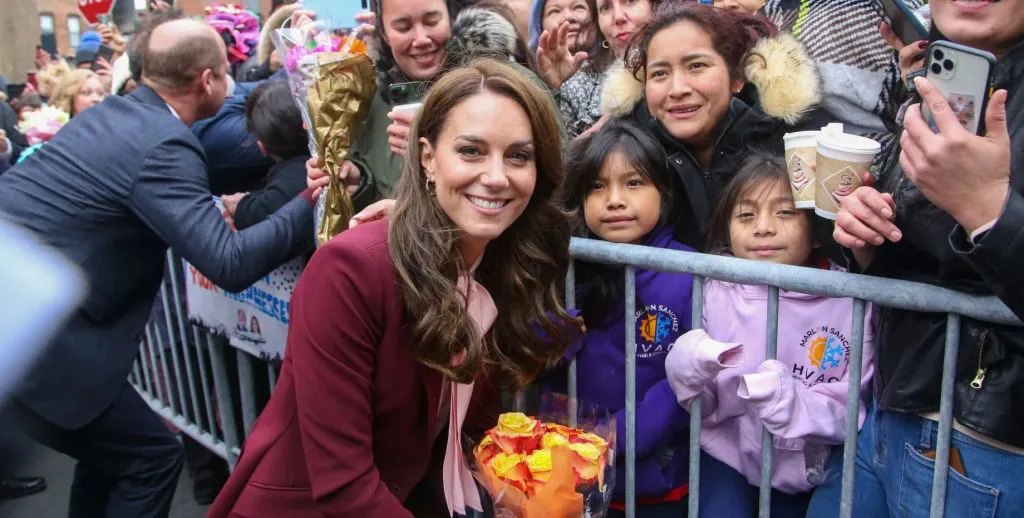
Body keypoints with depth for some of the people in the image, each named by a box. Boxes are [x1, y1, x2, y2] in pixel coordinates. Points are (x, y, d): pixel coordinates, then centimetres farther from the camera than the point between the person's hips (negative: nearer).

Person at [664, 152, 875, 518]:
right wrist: (687, 370, -29)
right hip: (728, 455, 0)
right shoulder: (715, 292, -12)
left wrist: (792, 404, -32)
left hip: (807, 467, 1)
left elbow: (857, 411, -15)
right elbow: (702, 406, -8)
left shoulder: (848, 300, -16)